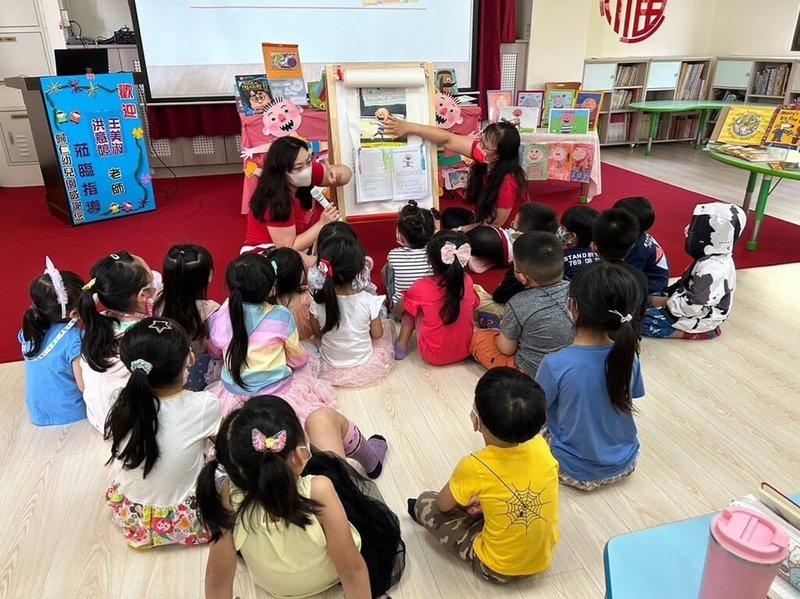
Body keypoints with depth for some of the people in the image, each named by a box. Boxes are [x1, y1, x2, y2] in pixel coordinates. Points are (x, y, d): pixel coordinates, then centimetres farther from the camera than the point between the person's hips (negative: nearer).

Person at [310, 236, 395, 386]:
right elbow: (377, 334, -11)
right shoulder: (369, 301, -26)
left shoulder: (318, 302, -20)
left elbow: (317, 332, -3)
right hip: (365, 367, -2)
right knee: (388, 325, 21)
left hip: (330, 369, 2)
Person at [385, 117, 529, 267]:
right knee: (449, 215, 3)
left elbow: (494, 223, -22)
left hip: (513, 236, -9)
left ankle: (489, 258, -4)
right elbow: (448, 140, -11)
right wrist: (409, 127, -14)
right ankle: (480, 255, -9)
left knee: (477, 238, -36)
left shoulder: (507, 182, -32)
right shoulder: (482, 151, -14)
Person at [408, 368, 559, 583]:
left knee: (425, 503, 7)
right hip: (544, 558, 5)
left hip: (497, 569, -4)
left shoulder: (474, 467, -29)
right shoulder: (541, 447, -17)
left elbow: (443, 505, -8)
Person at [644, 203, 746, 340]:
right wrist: (667, 295, 6)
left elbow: (692, 306, -29)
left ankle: (694, 333, -8)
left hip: (699, 318, -10)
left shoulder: (711, 269, -30)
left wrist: (664, 302, -15)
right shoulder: (716, 257, 1)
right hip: (700, 310, 10)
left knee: (642, 322, -16)